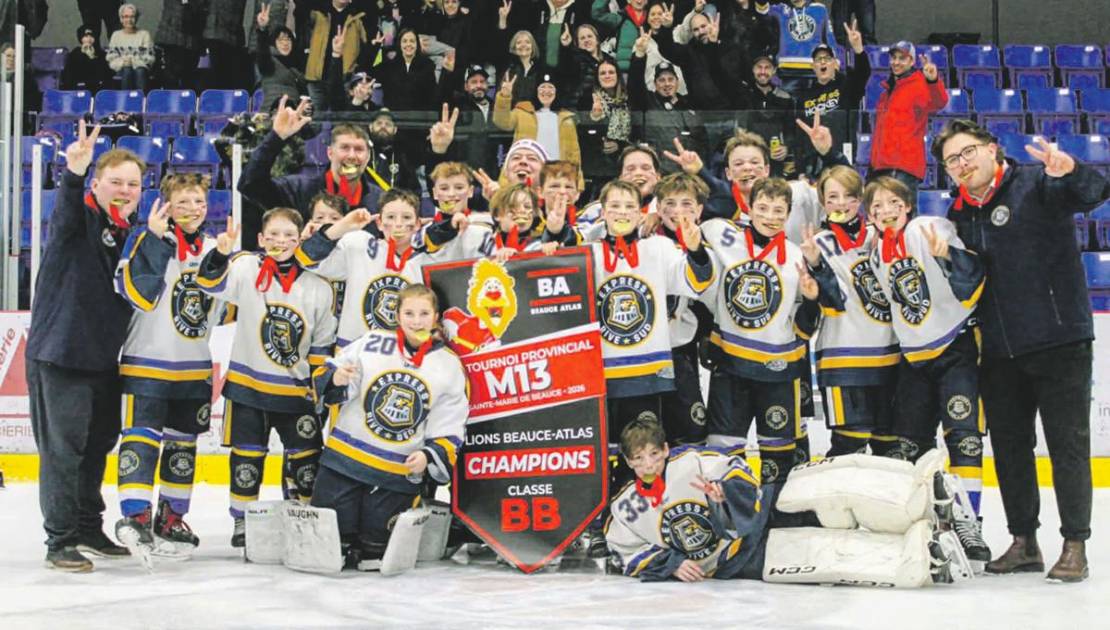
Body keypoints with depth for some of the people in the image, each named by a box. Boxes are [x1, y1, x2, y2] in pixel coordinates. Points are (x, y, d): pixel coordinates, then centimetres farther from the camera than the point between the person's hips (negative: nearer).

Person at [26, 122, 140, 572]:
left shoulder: (131, 235, 11)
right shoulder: (78, 218, -9)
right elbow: (67, 204, -35)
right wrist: (74, 172, -55)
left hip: (105, 360, 7)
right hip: (59, 355, -7)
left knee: (97, 447, 16)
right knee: (63, 449, -4)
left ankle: (89, 528, 30)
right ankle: (60, 541, 3)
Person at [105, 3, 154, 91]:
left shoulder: (144, 35, 11)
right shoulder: (116, 35, 15)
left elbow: (149, 58, 4)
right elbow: (111, 58, 8)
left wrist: (134, 61, -12)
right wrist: (122, 62, -12)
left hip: (141, 68, -1)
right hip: (122, 68, 1)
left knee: (139, 71, -36)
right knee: (127, 71, -35)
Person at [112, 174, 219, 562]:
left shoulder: (214, 248, 9)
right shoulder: (148, 240, -9)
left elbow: (223, 309, 13)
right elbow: (138, 294, -23)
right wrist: (156, 239, -28)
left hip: (195, 366, 6)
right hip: (147, 361, -6)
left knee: (183, 442, 12)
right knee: (142, 435, -13)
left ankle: (171, 518, 21)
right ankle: (135, 515, -14)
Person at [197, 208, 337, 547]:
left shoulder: (318, 286, 1)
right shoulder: (246, 268, -5)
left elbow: (322, 344, 7)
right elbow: (211, 282, -21)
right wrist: (221, 253, -38)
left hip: (296, 389, 2)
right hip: (247, 383, -2)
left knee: (306, 457, 6)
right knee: (247, 457, 6)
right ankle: (242, 521, 20)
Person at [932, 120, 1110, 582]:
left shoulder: (1036, 184, -7)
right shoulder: (959, 214, 12)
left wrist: (1071, 171, -45)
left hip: (1059, 341, -7)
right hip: (999, 350, 7)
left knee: (1068, 443, 0)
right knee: (1009, 446, 12)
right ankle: (1024, 543, 23)